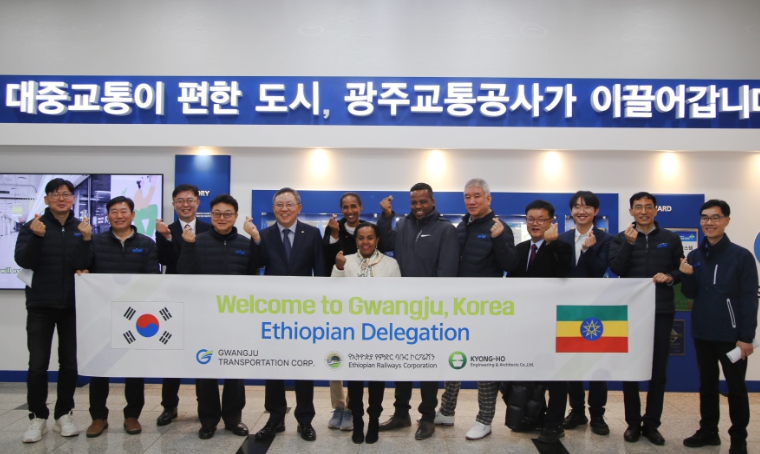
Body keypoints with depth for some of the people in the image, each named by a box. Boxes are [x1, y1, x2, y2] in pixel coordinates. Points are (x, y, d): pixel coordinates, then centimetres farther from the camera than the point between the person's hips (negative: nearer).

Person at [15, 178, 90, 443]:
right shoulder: (33, 226, 0)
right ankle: (37, 417, 14)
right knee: (38, 364, 0)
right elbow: (23, 261, -11)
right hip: (41, 305, -1)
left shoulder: (81, 228, 4)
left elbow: (82, 265, -6)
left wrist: (85, 239, -20)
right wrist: (37, 237, -25)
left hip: (72, 305, 2)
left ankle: (64, 415, 20)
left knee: (69, 363, 8)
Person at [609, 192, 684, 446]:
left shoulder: (671, 239, 7)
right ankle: (633, 423, 17)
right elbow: (616, 268, -10)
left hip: (661, 311, 1)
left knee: (658, 369, 6)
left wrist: (670, 277, -11)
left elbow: (682, 270, 9)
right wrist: (629, 243, -19)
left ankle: (651, 424, 17)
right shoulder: (621, 238, 4)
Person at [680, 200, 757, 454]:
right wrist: (686, 276, -13)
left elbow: (750, 299, -9)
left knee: (736, 388, 8)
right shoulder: (695, 256, 4)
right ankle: (708, 431, 29)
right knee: (707, 384, 16)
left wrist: (746, 337, -13)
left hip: (731, 335, -4)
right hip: (702, 333, 5)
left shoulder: (741, 256, -8)